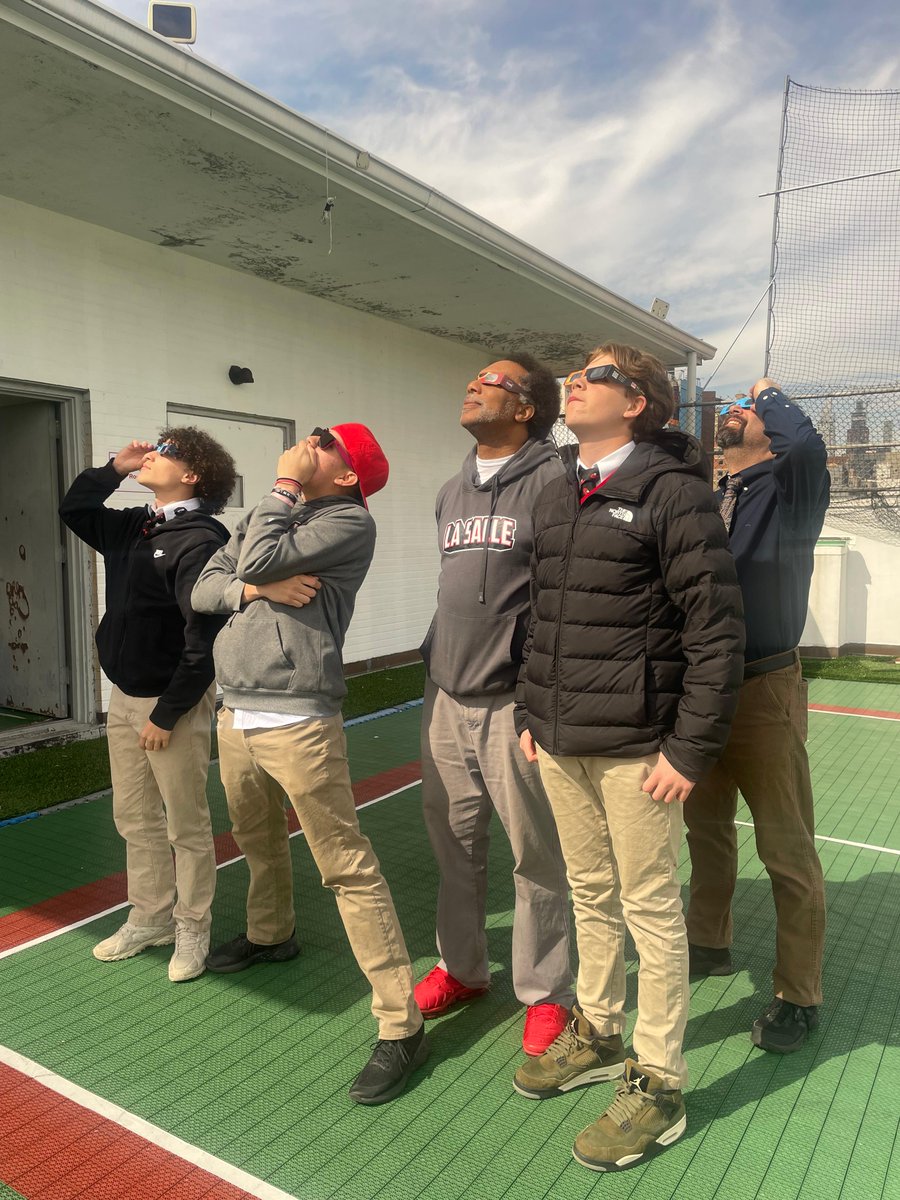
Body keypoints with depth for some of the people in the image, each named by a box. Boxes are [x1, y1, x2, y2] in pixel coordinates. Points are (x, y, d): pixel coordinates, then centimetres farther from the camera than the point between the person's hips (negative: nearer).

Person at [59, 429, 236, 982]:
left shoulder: (200, 540, -18)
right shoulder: (135, 526, 8)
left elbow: (205, 640, -22)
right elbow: (74, 509, 24)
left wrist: (166, 715, -18)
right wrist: (115, 466, 7)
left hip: (173, 703, -8)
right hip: (124, 697, 9)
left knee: (186, 826, 5)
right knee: (135, 820, 17)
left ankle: (193, 930, 21)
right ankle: (150, 919, 32)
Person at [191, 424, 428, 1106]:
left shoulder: (350, 521, -7)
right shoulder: (274, 514, 16)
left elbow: (258, 561, -19)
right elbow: (205, 587, 9)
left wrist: (284, 486, -6)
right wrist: (255, 588, -11)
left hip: (298, 723, -8)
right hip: (236, 716, 8)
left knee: (347, 867, -7)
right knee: (259, 842, 27)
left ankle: (401, 1027, 1)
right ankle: (270, 934, 53)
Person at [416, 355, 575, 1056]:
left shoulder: (553, 480, -8)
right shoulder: (452, 491, 17)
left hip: (515, 703, -7)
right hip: (446, 697, 7)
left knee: (538, 858, 6)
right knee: (455, 846, 17)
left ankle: (547, 993, 25)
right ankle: (461, 966, 36)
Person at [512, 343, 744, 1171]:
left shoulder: (674, 492, -11)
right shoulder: (556, 499, 12)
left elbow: (716, 629, -14)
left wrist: (692, 748, -16)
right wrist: (532, 713, 15)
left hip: (635, 746, -7)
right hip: (560, 742, 7)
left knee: (651, 909, 6)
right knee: (592, 895, 20)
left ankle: (659, 1089, 24)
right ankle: (598, 1037, 40)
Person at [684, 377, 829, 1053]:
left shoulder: (791, 491, -8)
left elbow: (807, 445, -30)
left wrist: (772, 393, -12)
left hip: (763, 693, -6)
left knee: (787, 851, 4)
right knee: (707, 828, 20)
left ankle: (799, 997, 21)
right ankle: (710, 945, 41)